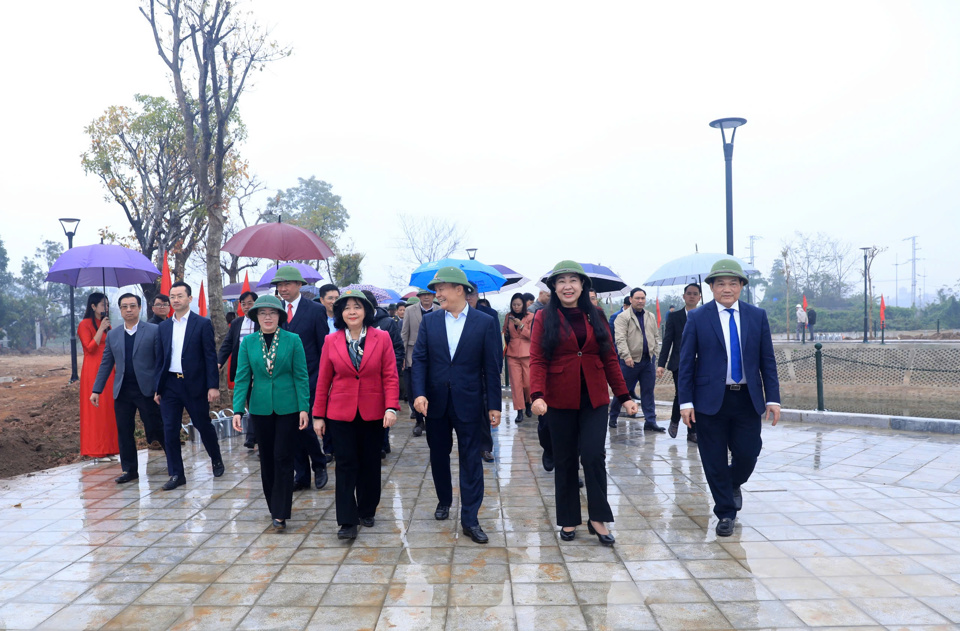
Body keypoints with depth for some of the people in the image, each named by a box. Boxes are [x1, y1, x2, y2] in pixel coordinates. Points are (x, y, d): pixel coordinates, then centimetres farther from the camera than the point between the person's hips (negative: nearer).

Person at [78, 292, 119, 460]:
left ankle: (109, 445, 9)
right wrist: (101, 329, -16)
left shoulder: (106, 324, 18)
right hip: (93, 370, -7)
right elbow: (90, 348, -15)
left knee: (109, 406, 5)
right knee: (95, 408, -5)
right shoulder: (85, 324, -4)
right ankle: (95, 448, 1)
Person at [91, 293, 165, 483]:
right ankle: (129, 470, 18)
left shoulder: (153, 331, -1)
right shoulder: (113, 335, 12)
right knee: (124, 432, 6)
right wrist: (96, 390, 9)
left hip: (147, 390, -4)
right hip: (122, 391, 4)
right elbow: (106, 364, 14)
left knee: (155, 430, 0)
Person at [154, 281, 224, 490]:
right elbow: (160, 359, 13)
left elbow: (210, 356, -6)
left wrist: (213, 386, -12)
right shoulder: (164, 326, 10)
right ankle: (176, 474, 10)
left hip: (194, 384, -4)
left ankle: (216, 460, 32)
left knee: (203, 426, 7)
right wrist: (157, 387, 9)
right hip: (170, 384, 4)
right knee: (170, 430, 1)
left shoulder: (203, 323, -3)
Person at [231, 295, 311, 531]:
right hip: (261, 408, 3)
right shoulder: (248, 342, 2)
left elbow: (301, 376, -5)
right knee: (267, 458, 12)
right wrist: (238, 410, -7)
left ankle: (280, 513, 2)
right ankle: (274, 504, 27)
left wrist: (304, 408, -11)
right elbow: (242, 377, 1)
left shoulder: (293, 340, -4)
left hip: (288, 407, -3)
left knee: (283, 458, -3)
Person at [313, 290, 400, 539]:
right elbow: (323, 380, 4)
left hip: (373, 413, 0)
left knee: (370, 463, 11)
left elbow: (390, 376, -5)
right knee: (346, 465, 0)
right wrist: (318, 415, 4)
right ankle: (347, 521, 5)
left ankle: (367, 511, 29)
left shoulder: (382, 338, -4)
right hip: (341, 413, 0)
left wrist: (391, 407, -14)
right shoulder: (331, 341, 0)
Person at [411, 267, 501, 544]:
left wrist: (494, 405, -6)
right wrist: (419, 393, -15)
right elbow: (419, 359, -1)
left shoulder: (484, 322, -4)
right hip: (435, 402, 3)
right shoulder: (429, 321, 3)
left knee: (471, 459, 0)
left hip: (468, 403, -3)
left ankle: (470, 519, 7)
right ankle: (444, 500, 37)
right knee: (438, 455, 16)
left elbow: (491, 366, -4)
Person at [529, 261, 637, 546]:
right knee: (565, 460, 8)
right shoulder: (544, 318, -1)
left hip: (594, 399, 1)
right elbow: (537, 360, -8)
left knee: (592, 455, -9)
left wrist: (624, 396, 4)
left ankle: (598, 519, 7)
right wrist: (537, 395, -23)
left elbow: (609, 359, 9)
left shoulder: (595, 318, 8)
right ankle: (569, 520, 22)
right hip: (560, 400, -1)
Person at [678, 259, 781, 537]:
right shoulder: (697, 318, -1)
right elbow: (686, 362, -2)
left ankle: (733, 485, 37)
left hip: (747, 399, 2)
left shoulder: (757, 316, 6)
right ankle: (726, 513, 22)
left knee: (747, 455, 3)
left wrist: (773, 398, 0)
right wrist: (686, 401, -8)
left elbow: (767, 360, 6)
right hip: (710, 400, -2)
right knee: (715, 462, 4)